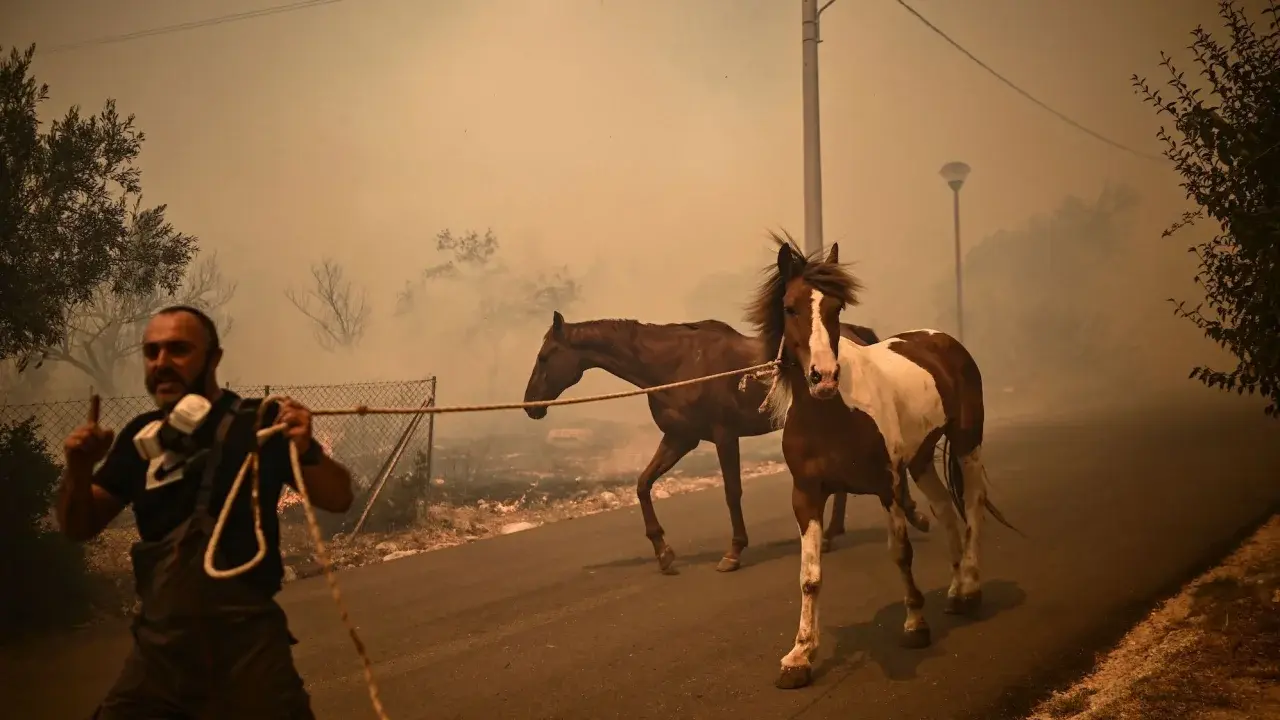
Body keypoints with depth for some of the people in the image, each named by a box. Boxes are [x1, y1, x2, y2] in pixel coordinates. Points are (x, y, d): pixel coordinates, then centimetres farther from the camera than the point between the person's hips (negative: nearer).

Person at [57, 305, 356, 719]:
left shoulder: (259, 421, -8)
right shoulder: (142, 435, 6)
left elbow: (338, 499, -8)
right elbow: (79, 528, 11)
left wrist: (307, 452, -29)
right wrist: (78, 471, -9)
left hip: (246, 646, -4)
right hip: (159, 648, 5)